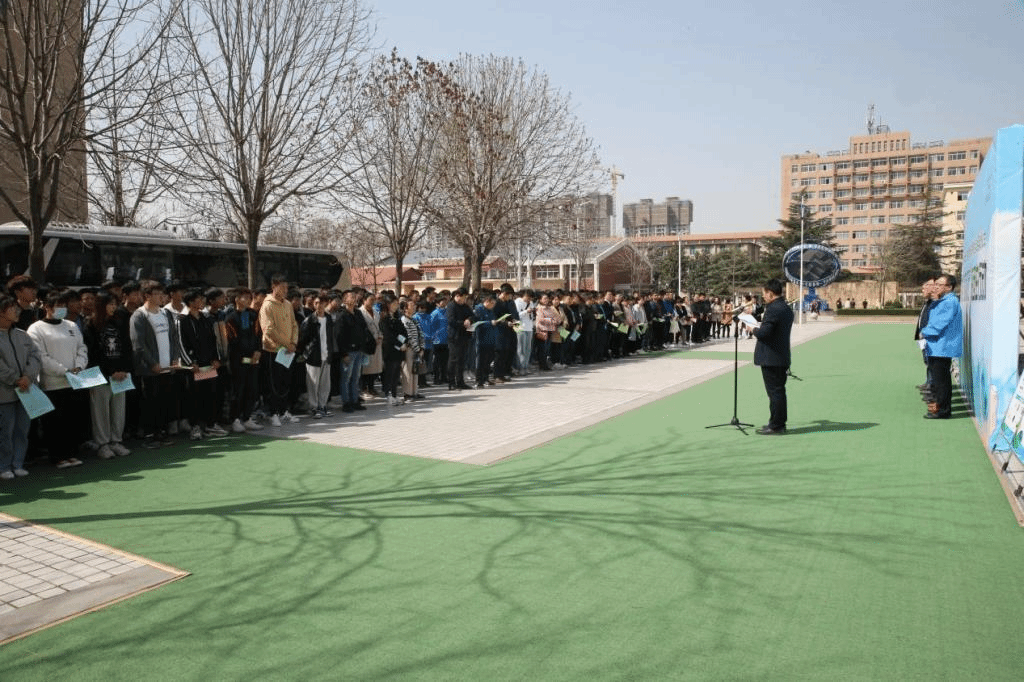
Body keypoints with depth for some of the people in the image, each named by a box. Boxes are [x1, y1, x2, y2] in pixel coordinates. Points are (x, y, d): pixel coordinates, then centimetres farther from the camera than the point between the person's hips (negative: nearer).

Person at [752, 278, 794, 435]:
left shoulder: (773, 310, -18)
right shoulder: (787, 309, 12)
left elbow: (763, 333, -24)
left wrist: (753, 329, -6)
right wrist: (764, 321, 16)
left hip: (770, 358, -9)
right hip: (782, 357, 9)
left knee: (774, 392, -4)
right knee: (779, 391, 15)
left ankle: (775, 426, 2)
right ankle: (779, 423, 22)